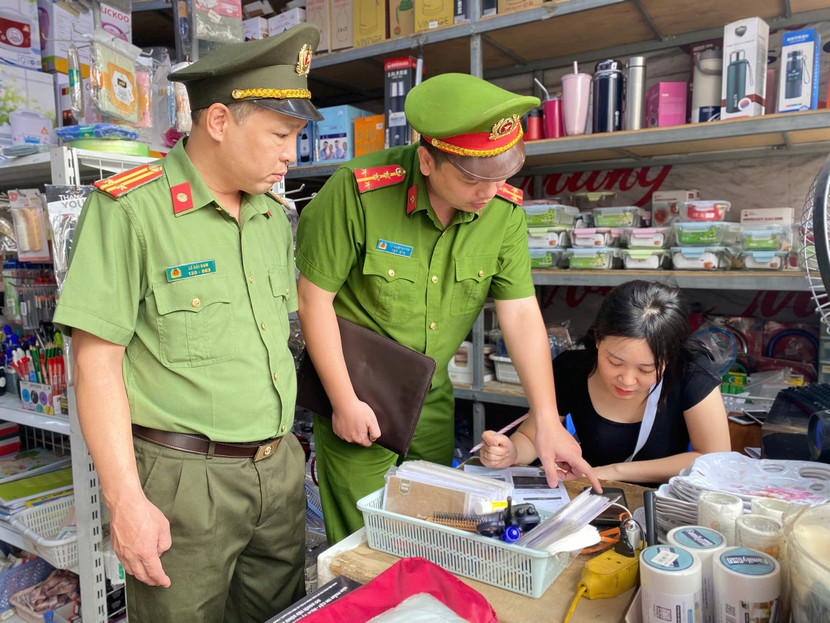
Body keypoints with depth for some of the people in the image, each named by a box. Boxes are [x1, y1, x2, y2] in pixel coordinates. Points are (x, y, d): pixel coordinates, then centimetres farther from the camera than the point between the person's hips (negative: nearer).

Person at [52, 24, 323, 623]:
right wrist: (125, 500, -15)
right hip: (183, 476, -6)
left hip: (279, 469, 6)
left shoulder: (274, 215, 8)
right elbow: (98, 361, -13)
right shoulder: (129, 208, -12)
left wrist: (284, 447, 14)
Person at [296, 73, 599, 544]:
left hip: (432, 398, 4)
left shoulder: (505, 209, -10)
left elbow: (522, 314, -8)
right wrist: (344, 402, -15)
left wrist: (549, 422, -11)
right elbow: (314, 297, -16)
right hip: (355, 394, -4)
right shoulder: (358, 191, -23)